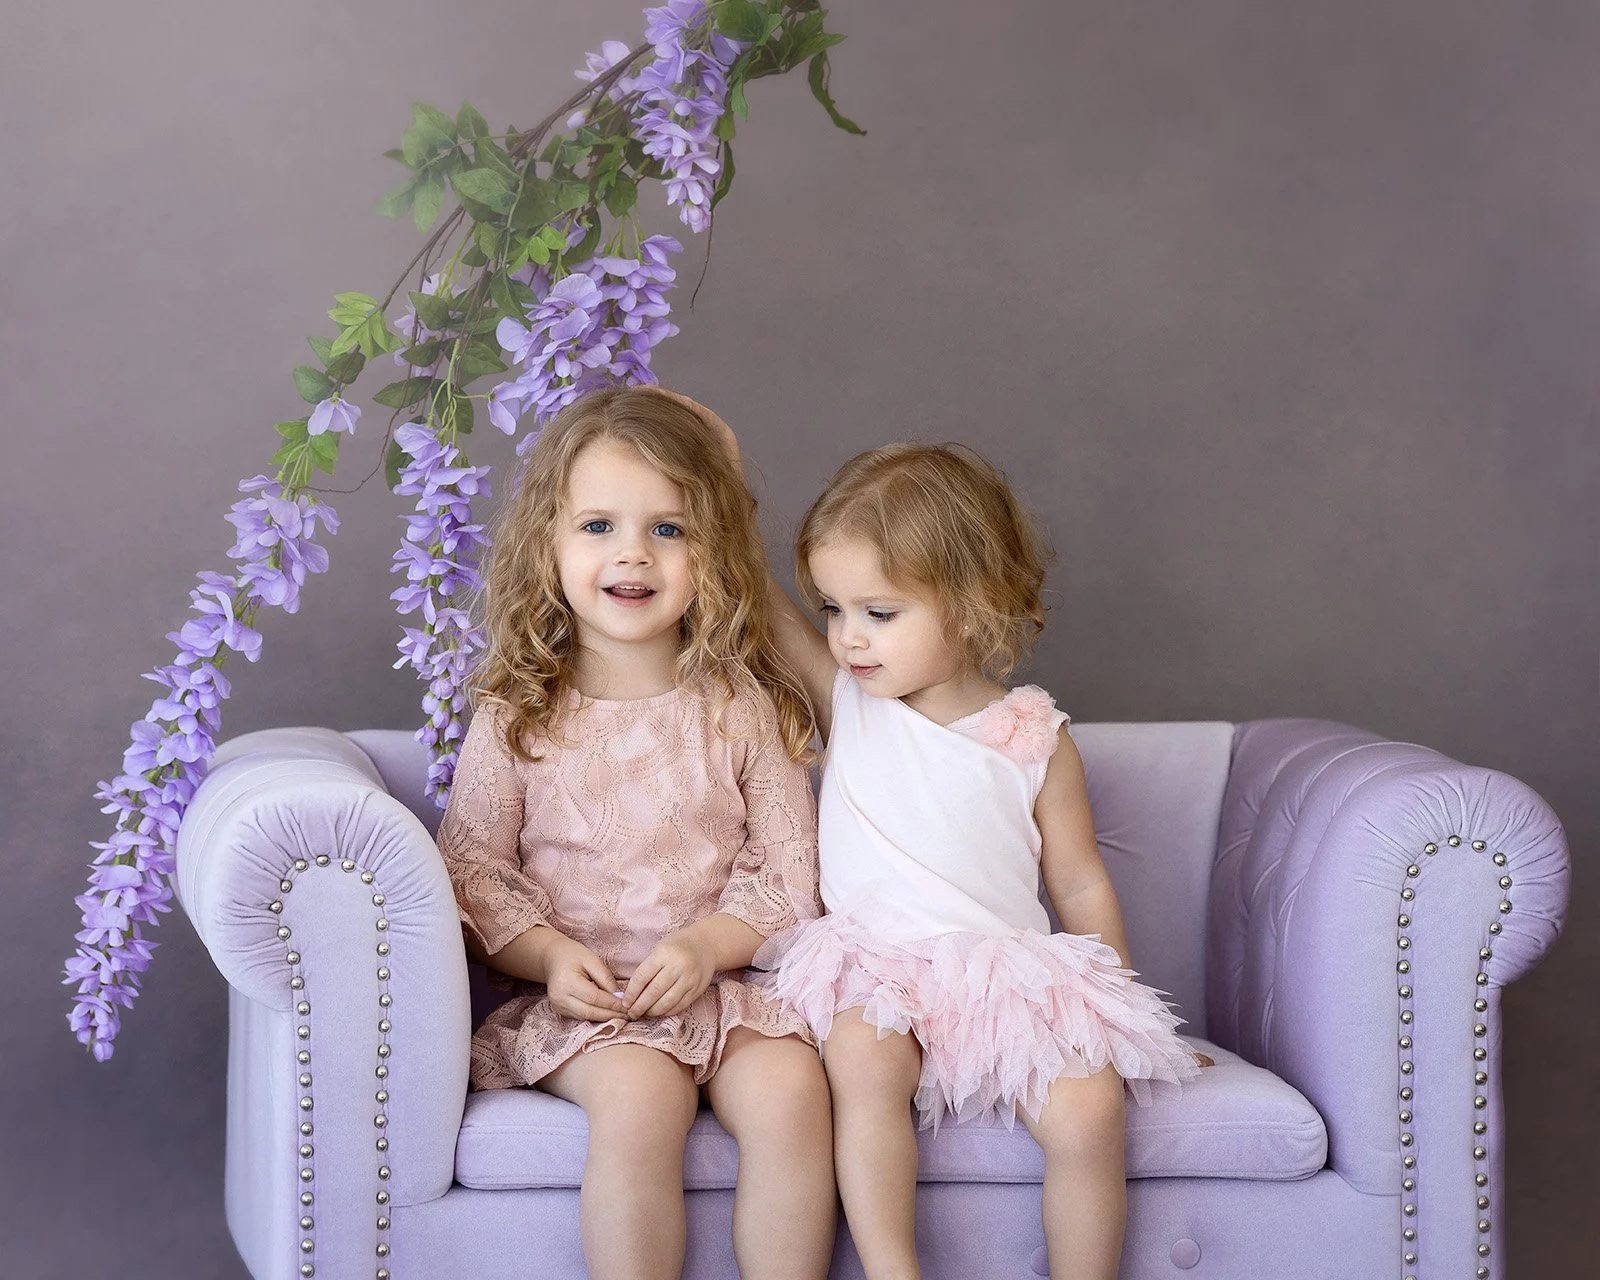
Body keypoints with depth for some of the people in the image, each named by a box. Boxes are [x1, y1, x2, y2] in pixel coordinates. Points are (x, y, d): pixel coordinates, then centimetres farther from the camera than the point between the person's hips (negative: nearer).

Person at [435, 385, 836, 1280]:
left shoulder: (746, 708, 5)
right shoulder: (518, 716, 4)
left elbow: (789, 870, 3)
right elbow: (472, 865, 5)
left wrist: (707, 945, -14)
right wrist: (549, 954, -12)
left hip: (727, 980, 1)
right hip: (581, 997, -1)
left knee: (791, 1092, -27)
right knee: (639, 1097, -31)